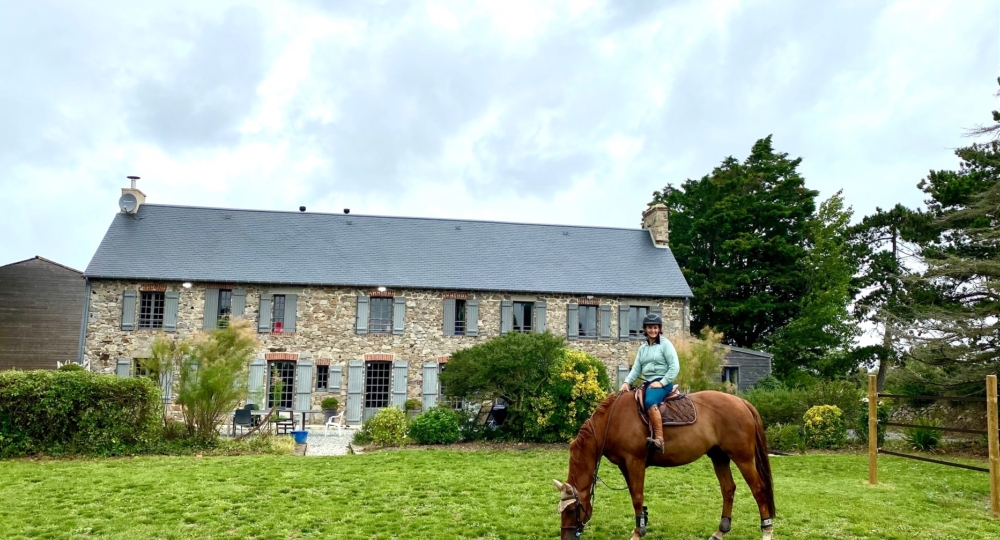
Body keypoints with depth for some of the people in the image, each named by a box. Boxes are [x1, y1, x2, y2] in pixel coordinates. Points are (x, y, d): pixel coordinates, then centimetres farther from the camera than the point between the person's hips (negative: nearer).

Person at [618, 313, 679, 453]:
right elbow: (636, 368, 11)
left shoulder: (666, 344, -3)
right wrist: (627, 382, -6)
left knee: (649, 402, -34)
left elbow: (675, 367, -9)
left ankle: (659, 439, -37)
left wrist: (662, 382, -16)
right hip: (648, 383, 8)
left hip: (663, 382, -8)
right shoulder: (642, 348, 15)